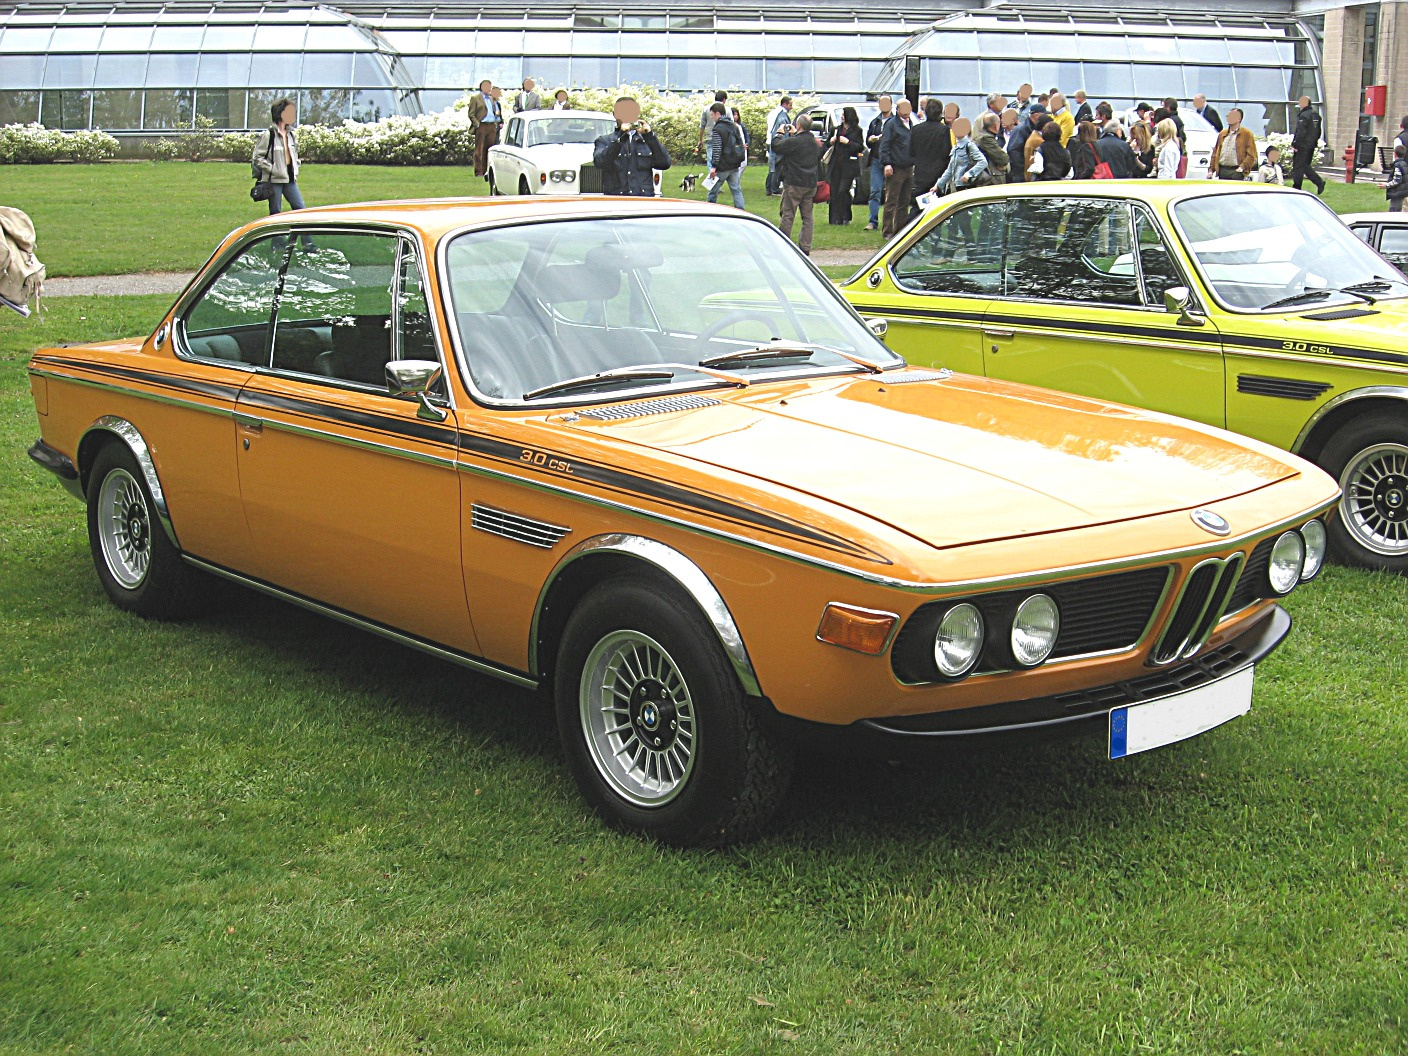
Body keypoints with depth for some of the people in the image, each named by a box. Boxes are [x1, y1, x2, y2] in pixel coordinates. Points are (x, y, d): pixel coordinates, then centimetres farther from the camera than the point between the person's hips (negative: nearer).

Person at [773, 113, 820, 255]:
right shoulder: (815, 142, 8)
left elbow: (776, 145, -9)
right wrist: (794, 134, 27)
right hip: (811, 185, 6)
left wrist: (780, 134, 12)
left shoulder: (794, 141, -17)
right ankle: (805, 247, 9)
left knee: (787, 215, 1)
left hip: (794, 184, -6)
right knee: (807, 217, 9)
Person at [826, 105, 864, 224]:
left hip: (849, 165, -5)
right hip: (836, 165, 5)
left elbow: (861, 148, -5)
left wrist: (848, 142, -14)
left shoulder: (857, 131, 0)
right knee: (834, 191, 2)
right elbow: (830, 143, 25)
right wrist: (831, 141, 3)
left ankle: (845, 218, 0)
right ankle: (834, 218, 5)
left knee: (843, 191, -12)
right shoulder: (838, 129, 16)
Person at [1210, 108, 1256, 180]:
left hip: (1236, 171, -5)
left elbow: (1251, 155, -4)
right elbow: (1215, 154, 21)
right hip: (1221, 170, 5)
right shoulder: (1222, 134, 22)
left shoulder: (1246, 134, 4)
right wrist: (1211, 169, 9)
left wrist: (1242, 167, -18)